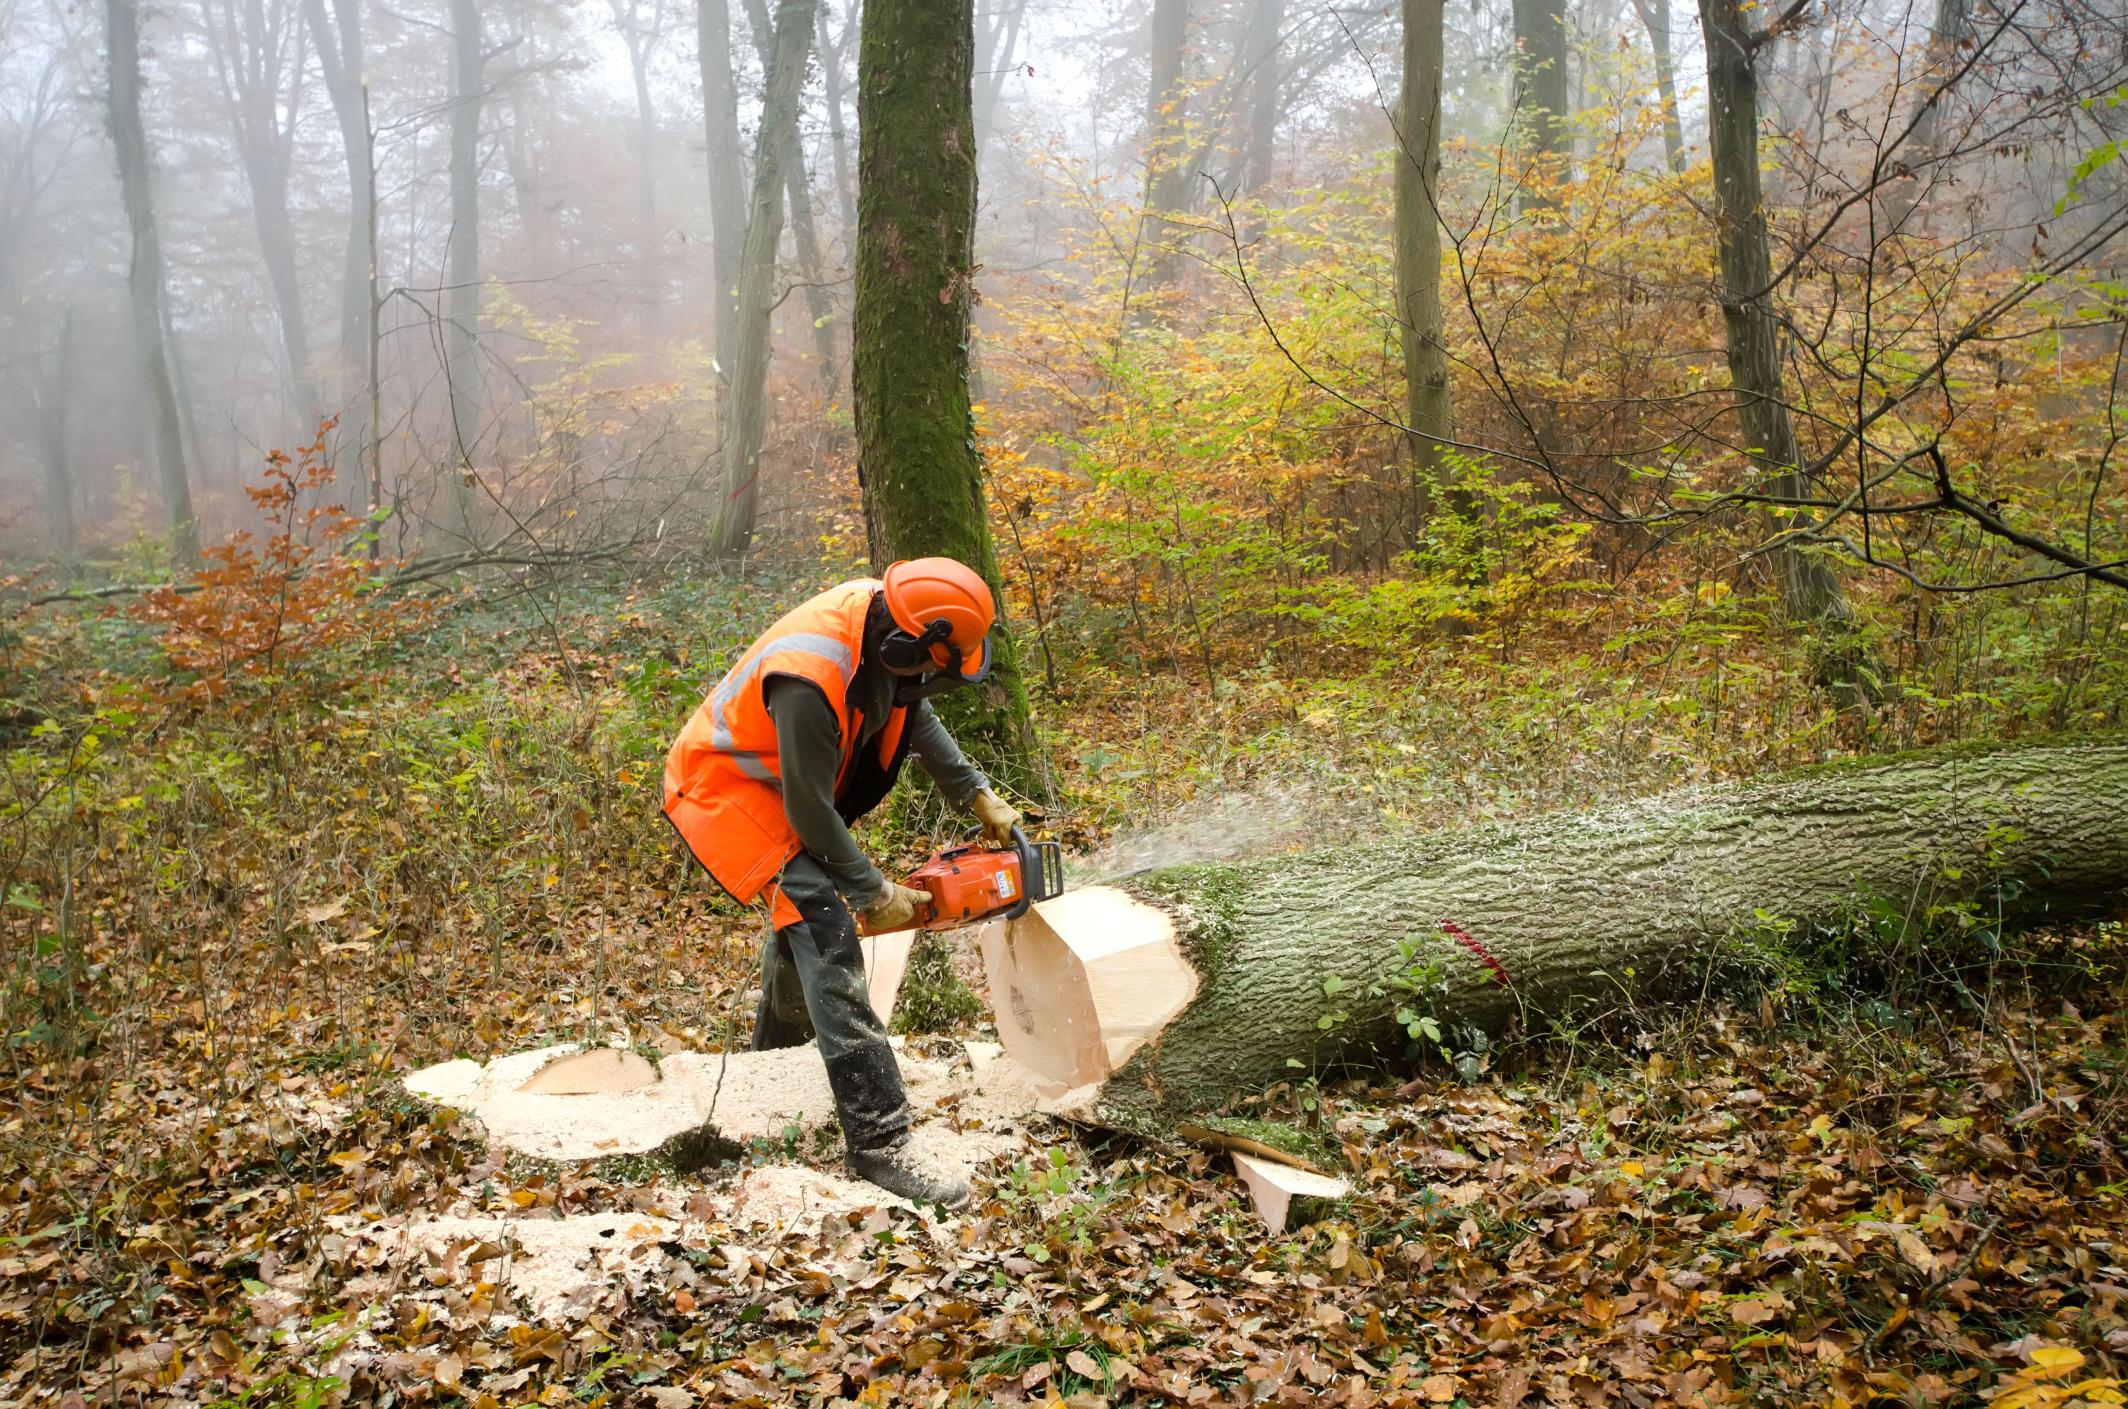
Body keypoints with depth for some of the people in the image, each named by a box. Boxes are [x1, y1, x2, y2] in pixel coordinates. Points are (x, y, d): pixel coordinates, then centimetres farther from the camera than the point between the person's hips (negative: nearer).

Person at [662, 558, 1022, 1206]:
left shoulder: (881, 617, -14)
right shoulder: (811, 679, -38)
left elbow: (915, 714, 6)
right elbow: (810, 811, -27)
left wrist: (977, 796, 2)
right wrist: (874, 893, -15)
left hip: (781, 780, 9)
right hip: (723, 788, -9)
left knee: (802, 917, 25)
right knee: (821, 924, -22)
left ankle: (774, 1053, 54)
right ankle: (878, 1142, -21)